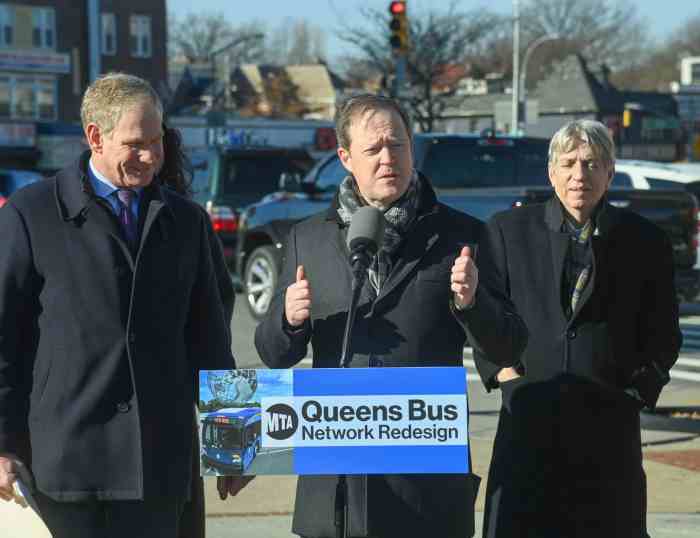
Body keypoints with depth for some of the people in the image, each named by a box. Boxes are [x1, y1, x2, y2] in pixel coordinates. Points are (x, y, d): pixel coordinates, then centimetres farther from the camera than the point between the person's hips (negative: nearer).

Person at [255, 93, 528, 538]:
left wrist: (471, 303, -15)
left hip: (429, 470, -2)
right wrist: (289, 319, -8)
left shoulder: (459, 235, 3)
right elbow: (274, 355, 14)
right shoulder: (308, 238, 9)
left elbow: (509, 350, 4)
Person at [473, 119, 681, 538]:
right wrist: (505, 374, -3)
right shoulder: (509, 230, 7)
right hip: (529, 420, 0)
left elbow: (662, 333, 11)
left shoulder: (644, 241, 7)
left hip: (610, 421, 1)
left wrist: (639, 389, 1)